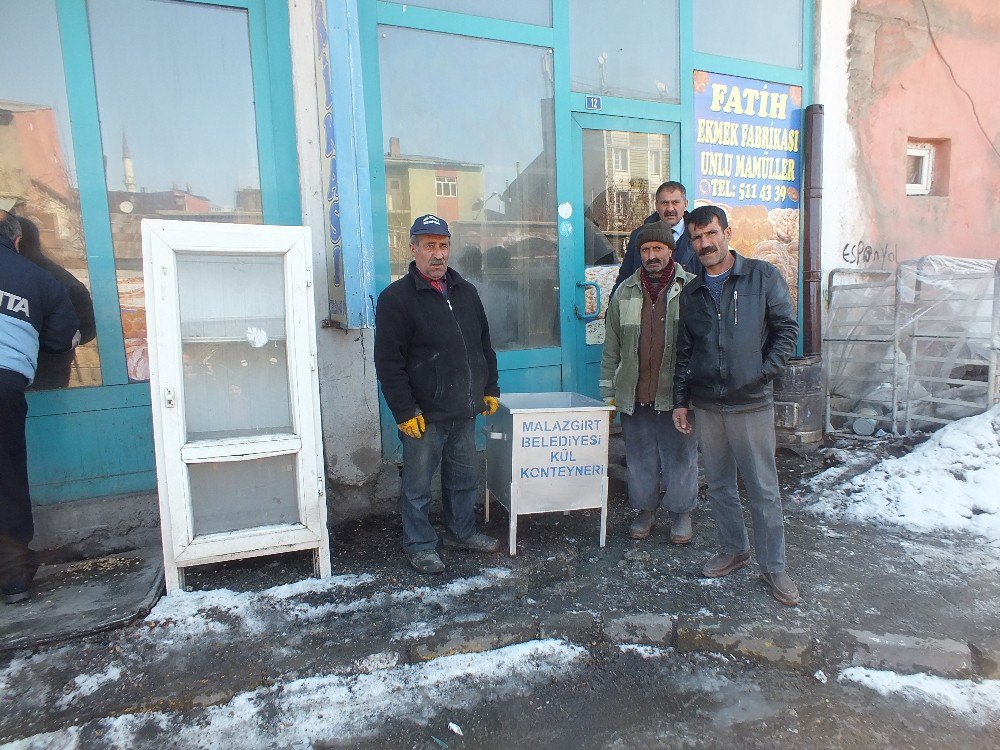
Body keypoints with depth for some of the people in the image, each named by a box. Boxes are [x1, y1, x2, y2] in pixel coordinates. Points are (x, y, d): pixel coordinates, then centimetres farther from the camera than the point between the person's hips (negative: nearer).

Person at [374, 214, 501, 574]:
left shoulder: (466, 292, 11)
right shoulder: (396, 298, -8)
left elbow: (484, 346, 19)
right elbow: (388, 363, -13)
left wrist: (490, 389, 14)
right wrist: (405, 412, -16)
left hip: (465, 413, 6)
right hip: (424, 416, -6)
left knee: (464, 479, 19)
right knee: (418, 487, 7)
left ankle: (463, 532, 37)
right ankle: (420, 545, 24)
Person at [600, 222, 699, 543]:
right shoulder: (625, 292, 7)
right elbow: (611, 346, 10)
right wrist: (609, 392, 8)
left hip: (676, 393, -2)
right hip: (634, 395, 3)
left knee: (681, 456, 9)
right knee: (640, 457, 13)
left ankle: (681, 512, 28)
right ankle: (645, 509, 31)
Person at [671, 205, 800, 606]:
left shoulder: (763, 276, -1)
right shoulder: (691, 292, 11)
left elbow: (787, 327, 0)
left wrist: (764, 372, -10)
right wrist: (680, 401, 10)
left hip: (751, 404, -4)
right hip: (706, 406, 4)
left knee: (763, 489, 3)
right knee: (719, 485, 14)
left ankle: (774, 567, 17)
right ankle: (733, 550, 32)